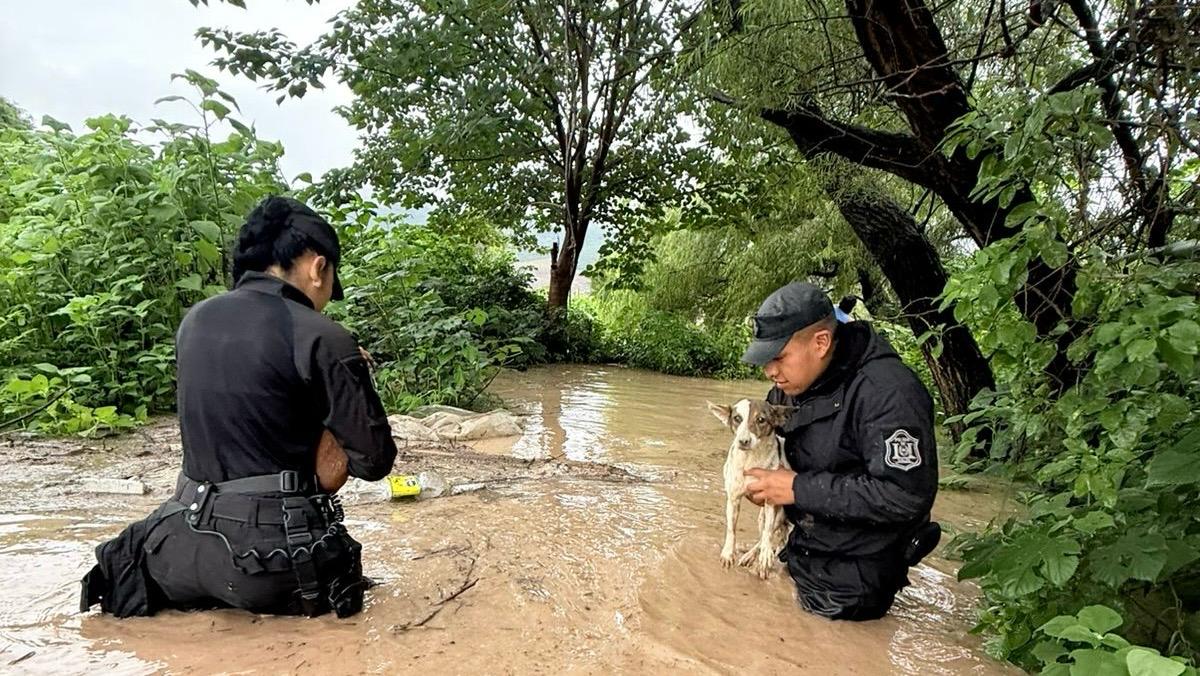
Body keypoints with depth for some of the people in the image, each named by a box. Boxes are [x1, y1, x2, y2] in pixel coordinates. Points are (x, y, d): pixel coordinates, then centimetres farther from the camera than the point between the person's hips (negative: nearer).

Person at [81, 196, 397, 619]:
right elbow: (374, 461, -13)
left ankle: (135, 572, 13)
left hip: (190, 541, 6)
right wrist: (351, 373, 1)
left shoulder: (194, 320, 4)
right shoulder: (322, 339, -16)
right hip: (274, 557, -6)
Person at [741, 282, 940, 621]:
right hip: (804, 548, 8)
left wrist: (799, 489, -30)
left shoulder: (888, 393, -30)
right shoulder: (794, 381, -5)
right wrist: (762, 478, -10)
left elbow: (906, 496, -33)